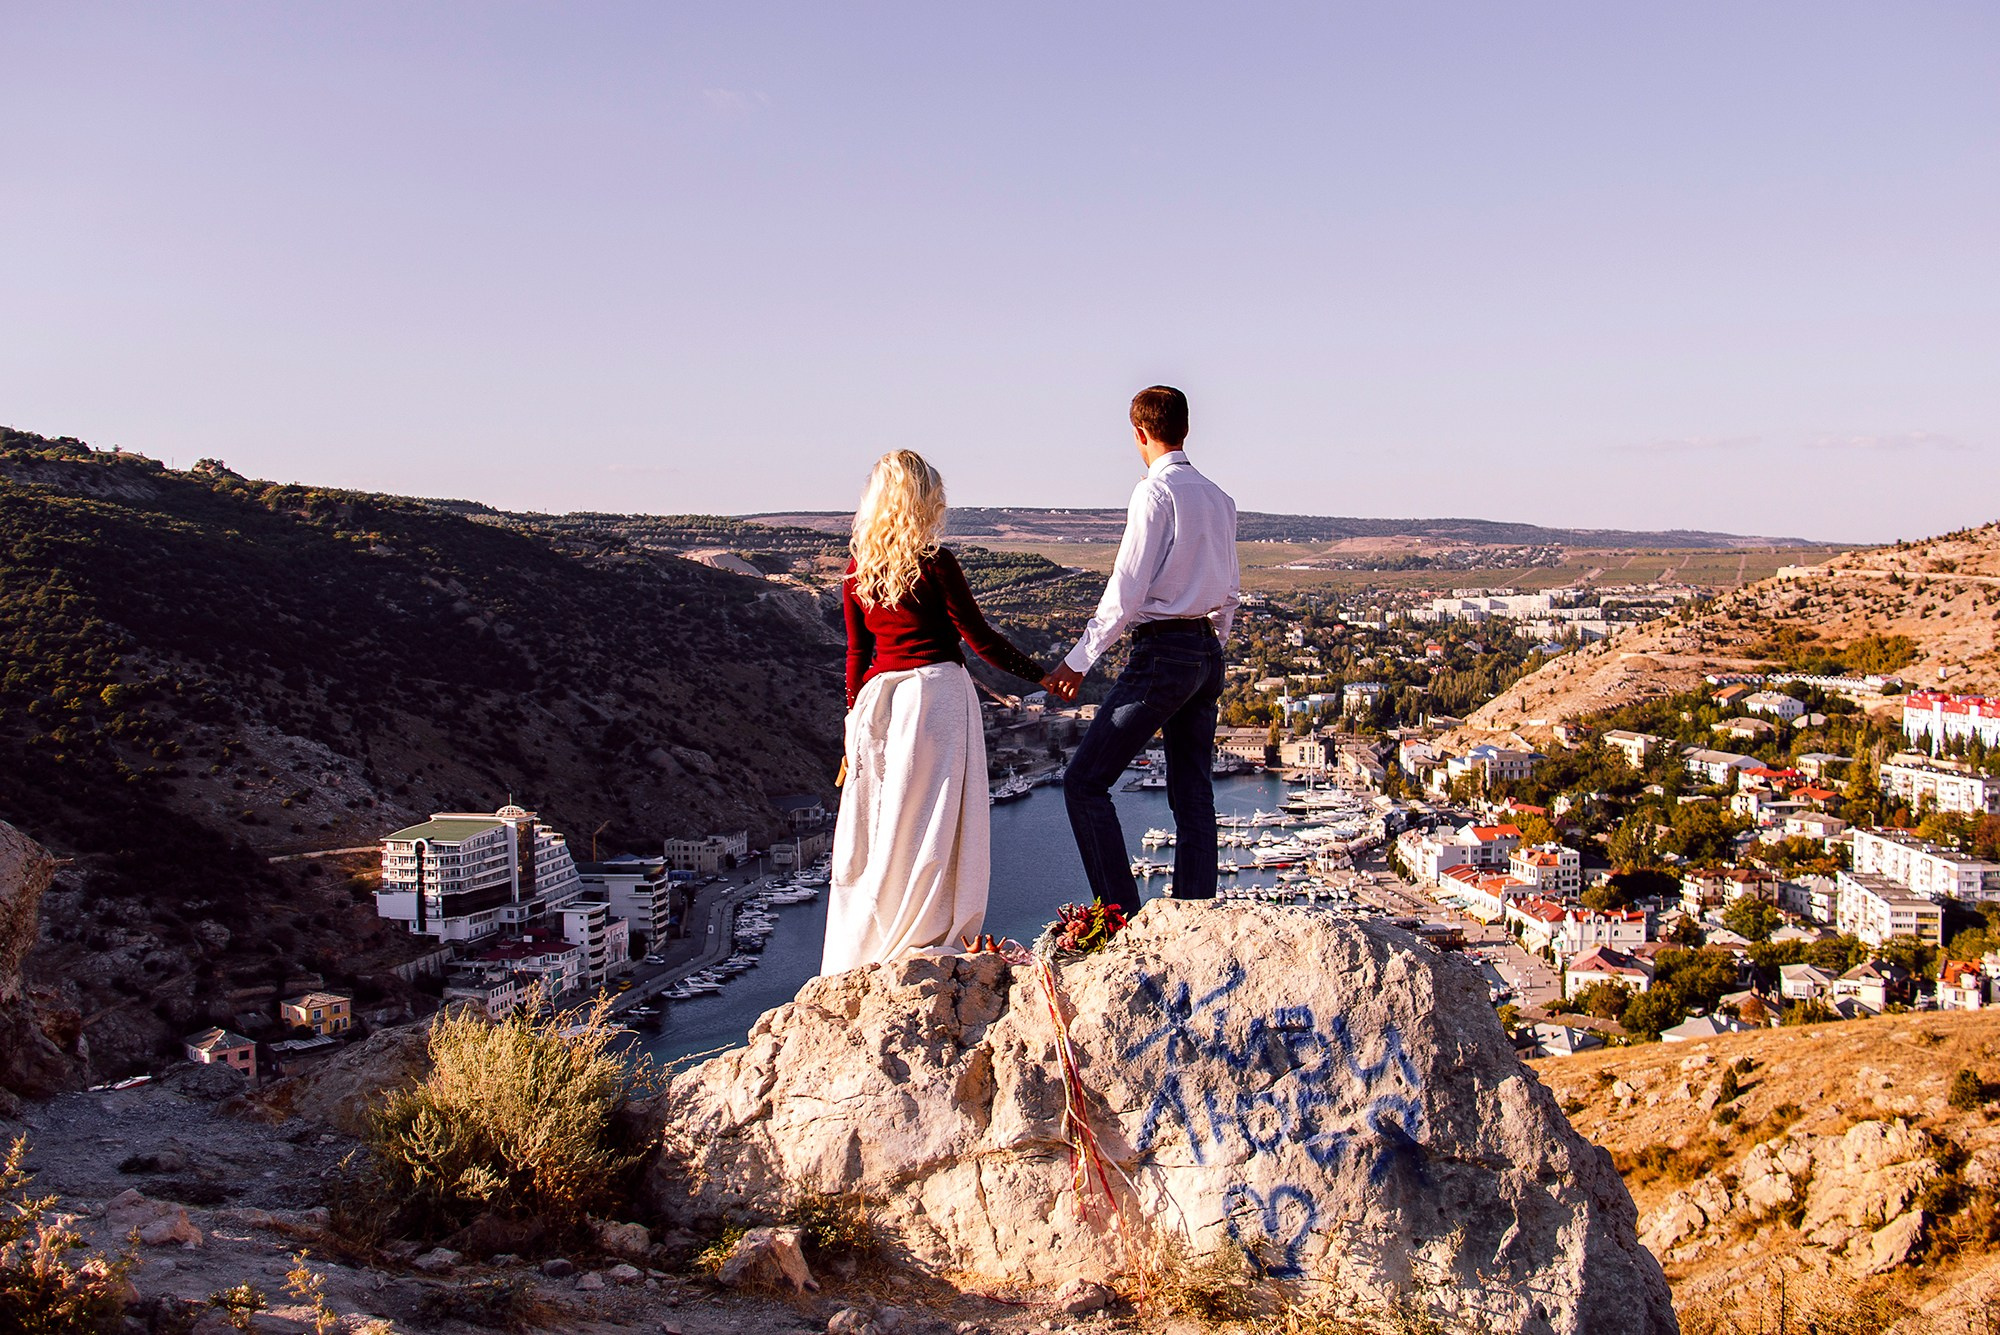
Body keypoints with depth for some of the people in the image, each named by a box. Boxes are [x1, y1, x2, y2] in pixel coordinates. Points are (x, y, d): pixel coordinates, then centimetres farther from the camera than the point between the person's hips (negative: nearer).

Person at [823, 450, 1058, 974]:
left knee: (874, 822, 11)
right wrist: (1041, 675, 3)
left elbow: (856, 654, 11)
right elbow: (979, 636, -6)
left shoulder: (857, 571, 7)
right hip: (935, 694, -5)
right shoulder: (934, 563, -8)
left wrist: (855, 722, 19)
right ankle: (920, 940, 7)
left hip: (879, 697, 5)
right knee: (927, 822, 2)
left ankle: (854, 955, 17)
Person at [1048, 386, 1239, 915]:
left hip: (1162, 652, -8)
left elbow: (1127, 591, -14)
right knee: (1193, 793, 9)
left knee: (1085, 782, -4)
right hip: (1208, 653, 8)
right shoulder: (1219, 498, 14)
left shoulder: (1155, 492, -10)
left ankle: (1122, 914, -8)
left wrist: (1077, 662, -9)